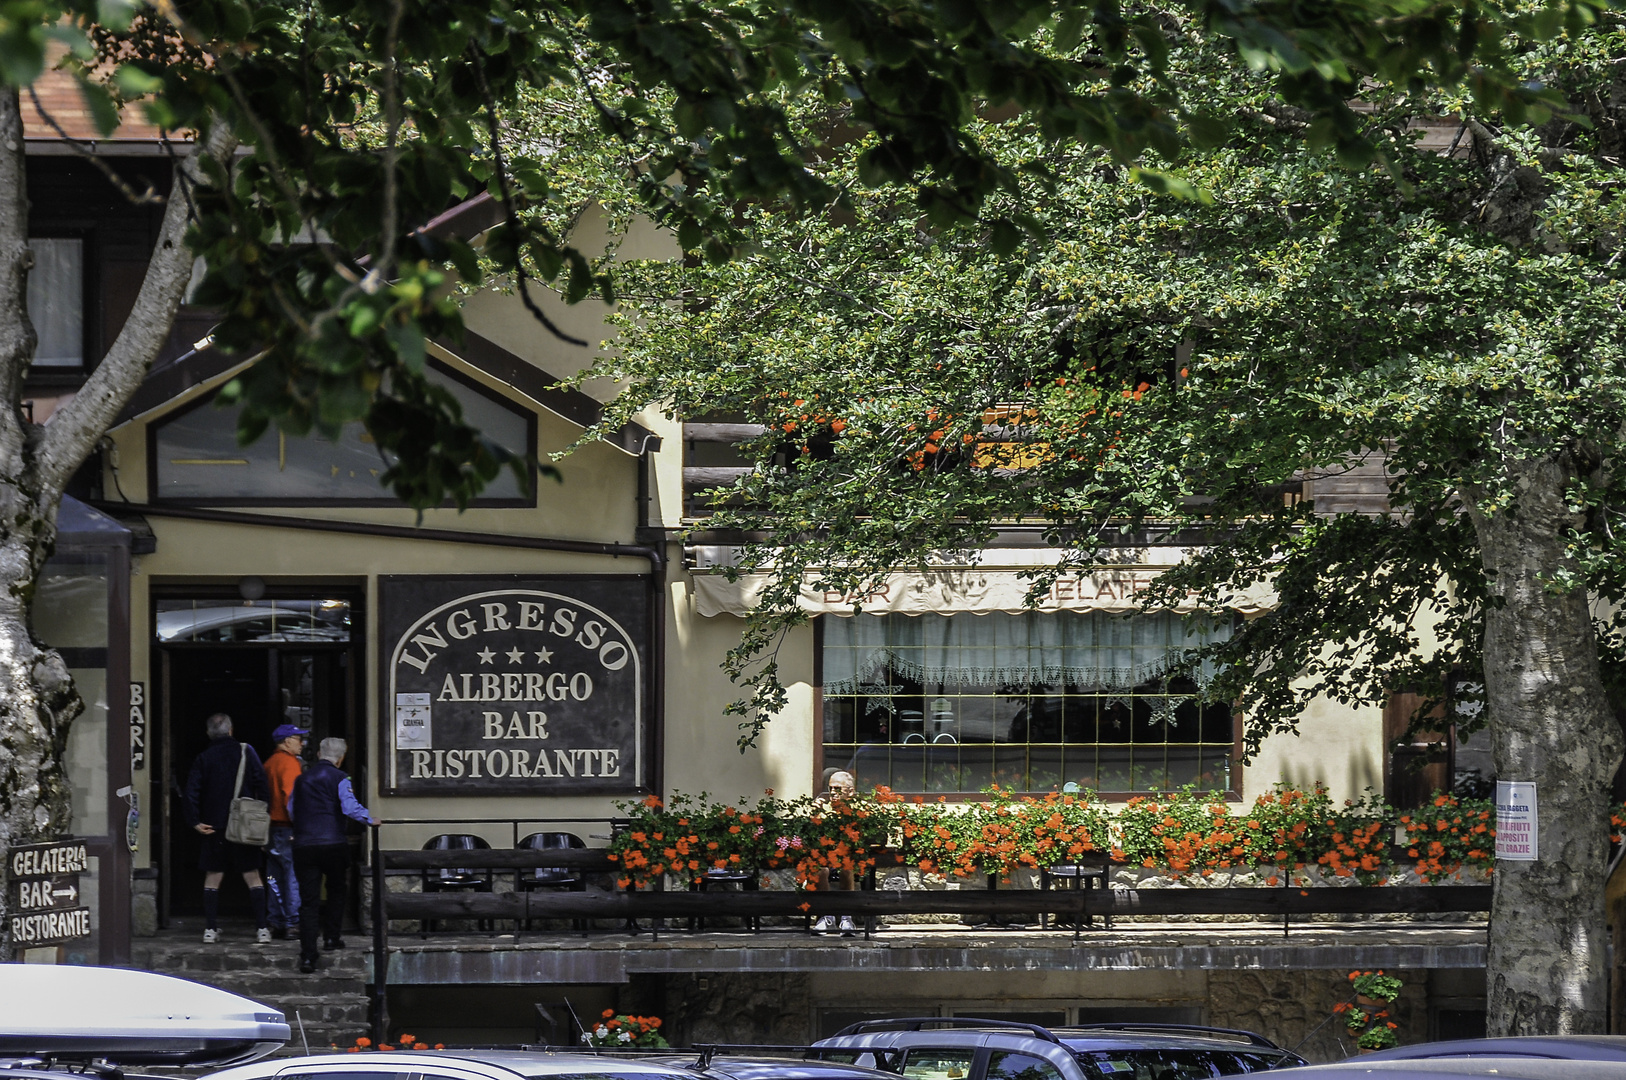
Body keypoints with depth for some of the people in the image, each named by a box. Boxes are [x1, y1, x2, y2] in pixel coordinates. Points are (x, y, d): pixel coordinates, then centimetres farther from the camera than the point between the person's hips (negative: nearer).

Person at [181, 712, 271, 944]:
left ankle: (210, 930, 4)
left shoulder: (204, 758, 0)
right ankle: (262, 929, -1)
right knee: (252, 877, 6)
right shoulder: (246, 752, 0)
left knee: (212, 879, 9)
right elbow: (262, 784, -5)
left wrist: (195, 821, -2)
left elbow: (190, 792, -7)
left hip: (215, 827, 0)